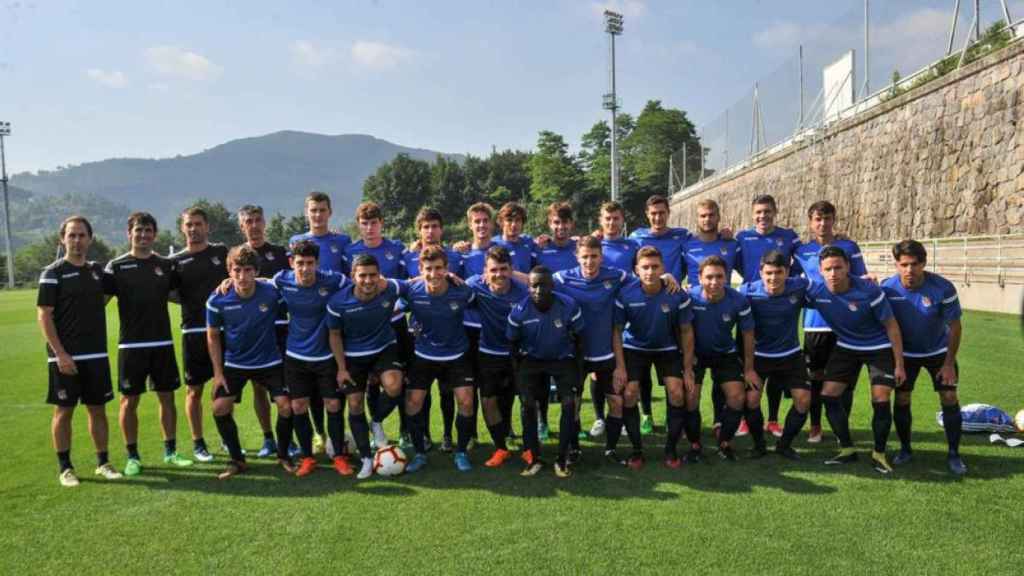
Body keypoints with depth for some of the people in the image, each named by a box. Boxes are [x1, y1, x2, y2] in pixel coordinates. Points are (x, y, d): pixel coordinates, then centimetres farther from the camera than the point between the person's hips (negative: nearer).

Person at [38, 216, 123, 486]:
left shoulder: (97, 270, 9)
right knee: (64, 411, 4)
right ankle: (65, 468, 15)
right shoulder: (53, 273, -6)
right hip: (66, 357, -4)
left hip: (97, 355, 5)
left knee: (98, 409, 9)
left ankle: (103, 462, 19)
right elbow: (44, 316, -10)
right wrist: (60, 354, -16)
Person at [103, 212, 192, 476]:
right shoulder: (116, 266, -1)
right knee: (129, 400, 4)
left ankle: (170, 451, 20)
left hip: (163, 343, 3)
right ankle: (133, 457, 16)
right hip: (131, 345, -3)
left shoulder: (166, 265, 8)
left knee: (167, 397, 8)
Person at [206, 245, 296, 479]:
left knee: (286, 407, -9)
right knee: (220, 408, -7)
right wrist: (218, 372, -5)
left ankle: (283, 455, 16)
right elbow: (213, 337, -3)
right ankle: (237, 460, 13)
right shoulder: (218, 300, -16)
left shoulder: (272, 292, -20)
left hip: (269, 362, -1)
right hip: (234, 364, 1)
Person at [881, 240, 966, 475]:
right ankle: (905, 449, 17)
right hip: (905, 352, 1)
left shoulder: (943, 288, -25)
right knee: (901, 399, -1)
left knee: (949, 398, -5)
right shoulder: (887, 288, -22)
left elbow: (955, 327, -14)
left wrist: (949, 363, -12)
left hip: (938, 351, -1)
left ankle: (954, 454, 9)